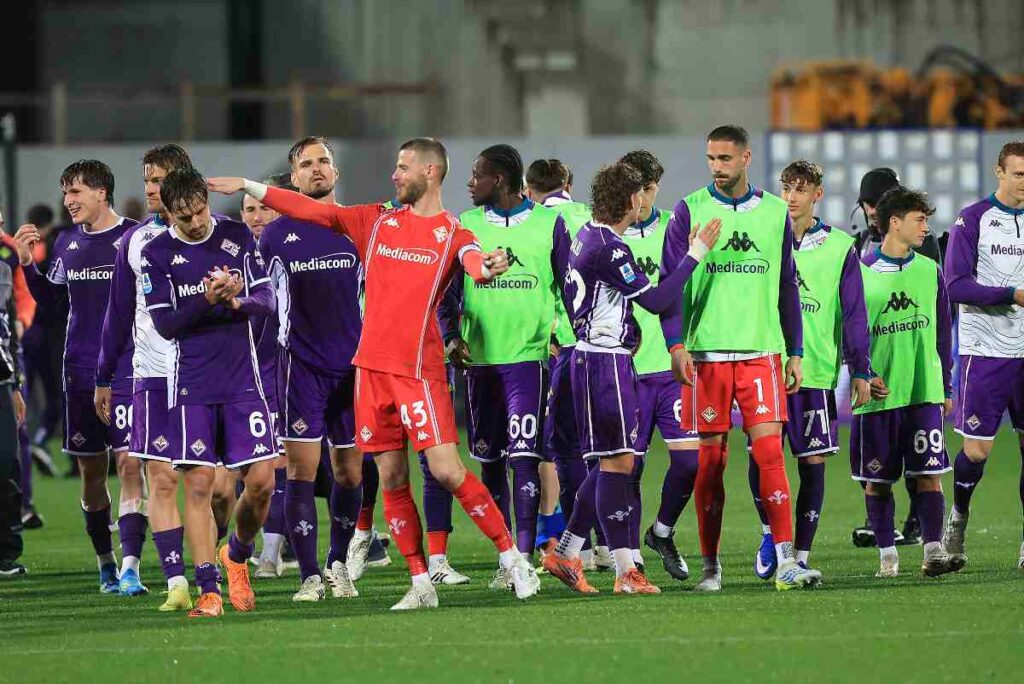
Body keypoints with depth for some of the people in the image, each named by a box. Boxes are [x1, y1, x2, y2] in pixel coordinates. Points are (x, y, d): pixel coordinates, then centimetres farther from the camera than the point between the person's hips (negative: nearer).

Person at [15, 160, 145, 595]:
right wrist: (26, 262, 6)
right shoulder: (67, 244, 10)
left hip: (127, 371, -5)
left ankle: (130, 567, -18)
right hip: (80, 372, 5)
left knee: (129, 463, -13)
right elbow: (47, 298, 20)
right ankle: (105, 563, 23)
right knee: (90, 470, 9)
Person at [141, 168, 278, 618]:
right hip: (191, 386, -2)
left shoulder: (239, 237, 3)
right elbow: (165, 324, -7)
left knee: (261, 481, -4)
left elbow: (267, 300, 2)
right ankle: (208, 590, -3)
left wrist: (238, 301, -20)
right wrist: (208, 300, -23)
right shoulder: (156, 254, -3)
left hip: (243, 381, 2)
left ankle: (237, 556, 24)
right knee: (198, 485, -7)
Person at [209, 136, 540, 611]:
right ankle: (421, 584, 9)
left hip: (420, 370, -5)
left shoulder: (453, 234, 0)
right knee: (392, 479, 3)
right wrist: (248, 187, 17)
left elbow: (473, 260, -21)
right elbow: (310, 210, 17)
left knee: (446, 470, -13)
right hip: (372, 367, 5)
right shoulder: (377, 222, 13)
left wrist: (487, 267, -46)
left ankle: (512, 558, -1)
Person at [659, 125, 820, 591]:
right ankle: (710, 566, 11)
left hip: (761, 351, 1)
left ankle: (786, 562, -12)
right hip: (706, 353, -1)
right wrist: (676, 345, -10)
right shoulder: (689, 211, 2)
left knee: (769, 448, -10)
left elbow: (787, 286, 15)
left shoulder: (774, 212, 9)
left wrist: (795, 352, 12)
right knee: (710, 457, 2)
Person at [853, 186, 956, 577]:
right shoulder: (860, 273, -1)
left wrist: (946, 386, 14)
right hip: (877, 394, -2)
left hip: (925, 392, 2)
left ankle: (933, 550, -6)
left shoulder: (929, 271, 10)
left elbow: (942, 332, 15)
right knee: (876, 480, 3)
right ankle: (887, 555, 12)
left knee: (929, 474, -6)